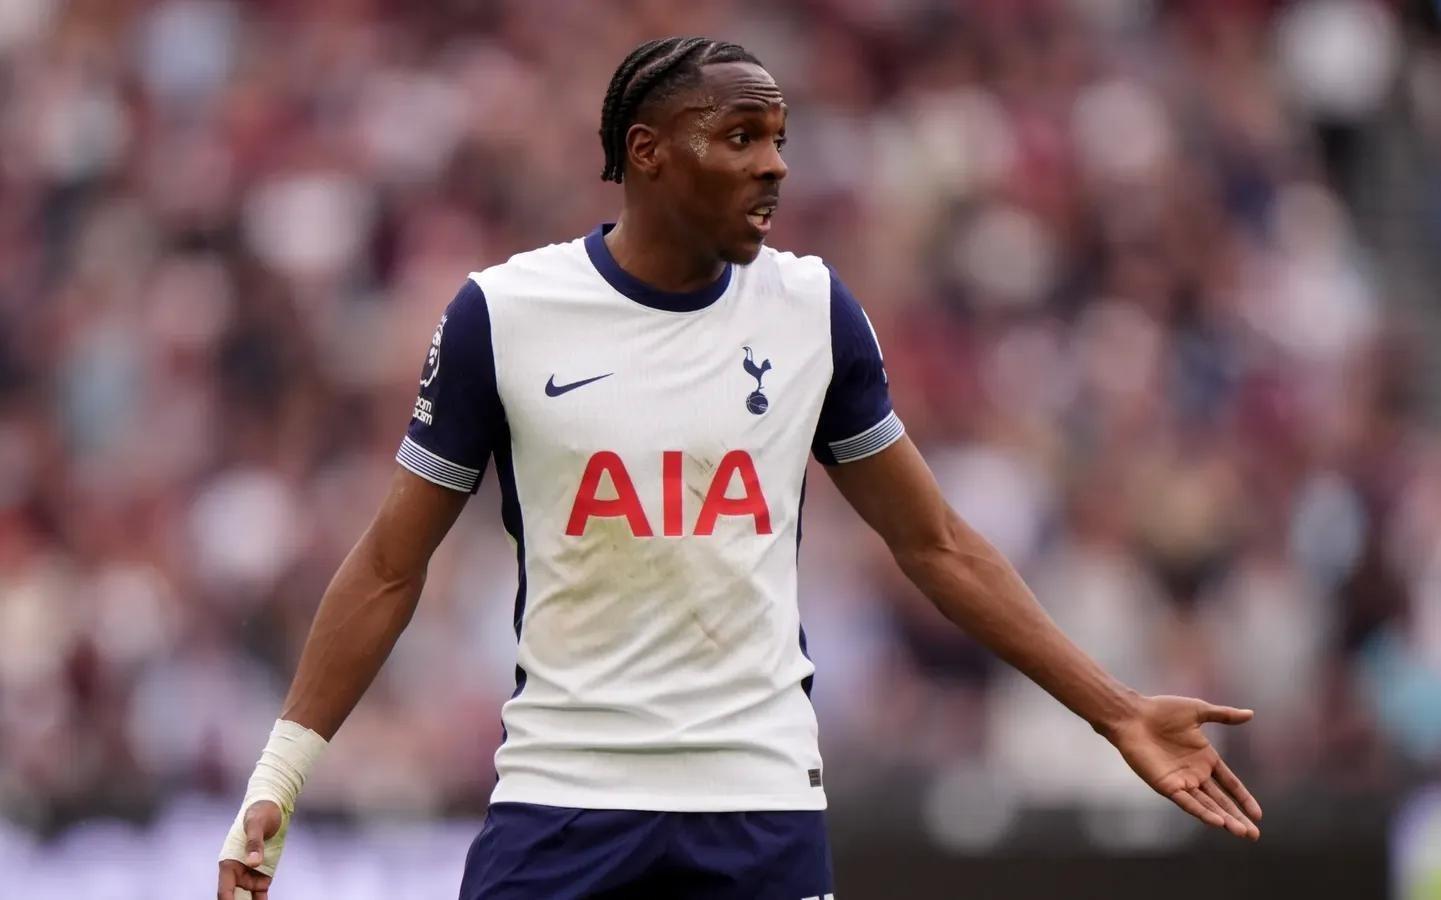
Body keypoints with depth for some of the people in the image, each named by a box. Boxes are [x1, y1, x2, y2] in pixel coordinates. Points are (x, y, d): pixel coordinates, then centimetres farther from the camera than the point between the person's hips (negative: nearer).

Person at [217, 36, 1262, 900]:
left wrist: (1117, 711, 6)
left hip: (763, 796, 2)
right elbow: (392, 567, 3)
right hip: (560, 794, -2)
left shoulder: (813, 309, 4)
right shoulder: (503, 313, -3)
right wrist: (279, 776, -3)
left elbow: (936, 545, 11)